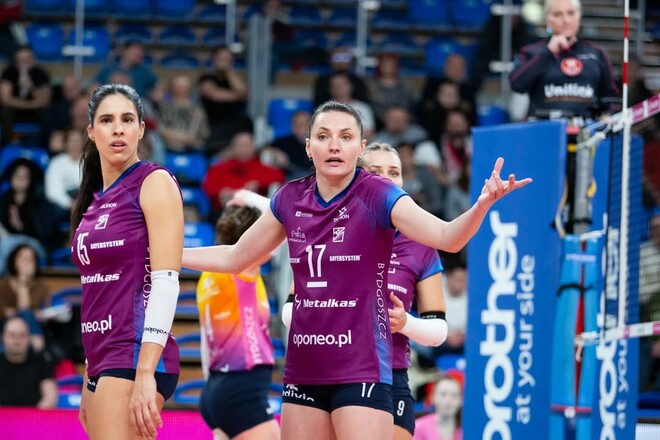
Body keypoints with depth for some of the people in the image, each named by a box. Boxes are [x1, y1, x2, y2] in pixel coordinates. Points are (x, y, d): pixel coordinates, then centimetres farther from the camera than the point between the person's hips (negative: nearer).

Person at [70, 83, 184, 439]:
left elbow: (166, 282, -13)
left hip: (137, 357, -8)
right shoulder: (94, 199, 17)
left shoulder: (155, 183, -5)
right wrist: (89, 381, 18)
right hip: (103, 363, 8)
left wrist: (145, 374, -21)